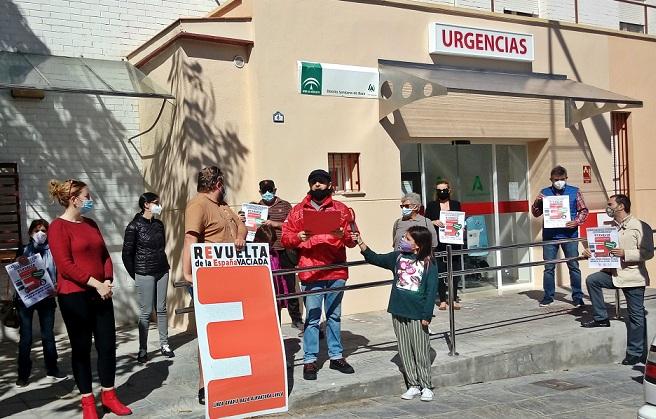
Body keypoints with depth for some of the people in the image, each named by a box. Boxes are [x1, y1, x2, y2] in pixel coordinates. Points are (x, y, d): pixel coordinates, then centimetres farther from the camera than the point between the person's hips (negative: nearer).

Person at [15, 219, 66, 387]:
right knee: (25, 337, 1)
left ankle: (52, 369, 22)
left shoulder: (52, 251, 3)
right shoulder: (23, 251, 5)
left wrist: (56, 287, -16)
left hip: (46, 298, 1)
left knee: (48, 335, 10)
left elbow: (59, 273, 1)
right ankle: (23, 374, 8)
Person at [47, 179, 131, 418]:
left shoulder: (91, 224, 13)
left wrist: (108, 281, -3)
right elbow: (65, 265, -16)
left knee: (108, 344, 7)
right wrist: (96, 284, -17)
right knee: (81, 347, 3)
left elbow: (104, 255, 14)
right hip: (74, 296, -6)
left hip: (101, 293, 6)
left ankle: (108, 395, 19)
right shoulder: (58, 227, -9)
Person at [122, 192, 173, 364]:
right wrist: (135, 276, 0)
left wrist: (162, 264, 13)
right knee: (146, 312, -2)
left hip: (162, 272, 5)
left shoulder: (159, 224, 8)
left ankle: (164, 344, 16)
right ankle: (143, 349, 7)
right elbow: (127, 253, -5)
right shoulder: (134, 226, -7)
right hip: (144, 274, -5)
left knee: (161, 309, 8)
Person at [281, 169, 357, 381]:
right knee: (312, 318, -1)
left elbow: (353, 240, 6)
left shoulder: (341, 209, 10)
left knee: (334, 316, 11)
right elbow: (285, 237, 4)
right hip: (310, 273, -1)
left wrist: (343, 235, -15)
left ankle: (336, 356, 21)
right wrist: (298, 237, -16)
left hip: (336, 271, 2)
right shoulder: (298, 210, 8)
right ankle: (310, 361, 6)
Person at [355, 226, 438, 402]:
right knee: (405, 351, 11)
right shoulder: (397, 256, 5)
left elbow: (431, 291, -9)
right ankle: (413, 385, 23)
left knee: (421, 352, 5)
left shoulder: (428, 263, -9)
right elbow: (376, 259, 12)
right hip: (398, 312, 5)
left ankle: (426, 386, 19)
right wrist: (361, 244, 0)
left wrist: (427, 316, -12)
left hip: (417, 314, -5)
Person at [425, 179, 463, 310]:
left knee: (455, 270, 2)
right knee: (440, 271, -2)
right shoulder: (431, 205, 7)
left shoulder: (456, 204, 12)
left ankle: (454, 299, 13)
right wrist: (434, 222, -14)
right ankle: (442, 300, 7)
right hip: (438, 244, -2)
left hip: (453, 243, 2)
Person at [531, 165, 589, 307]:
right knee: (548, 267, 5)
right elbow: (536, 213, 11)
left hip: (569, 235, -1)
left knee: (574, 266, 1)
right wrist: (537, 202, -9)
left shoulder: (575, 192, 7)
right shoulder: (544, 193, 9)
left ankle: (577, 297, 9)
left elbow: (583, 210, 7)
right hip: (549, 235, 1)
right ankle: (548, 297, 14)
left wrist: (577, 222, -11)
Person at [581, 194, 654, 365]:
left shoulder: (640, 227, -11)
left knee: (636, 315, 1)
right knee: (591, 280, -12)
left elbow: (648, 253, -15)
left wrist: (625, 254, -23)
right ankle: (601, 318, 2)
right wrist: (591, 253, -1)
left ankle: (635, 353, 11)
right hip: (613, 273, 6)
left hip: (633, 276, -6)